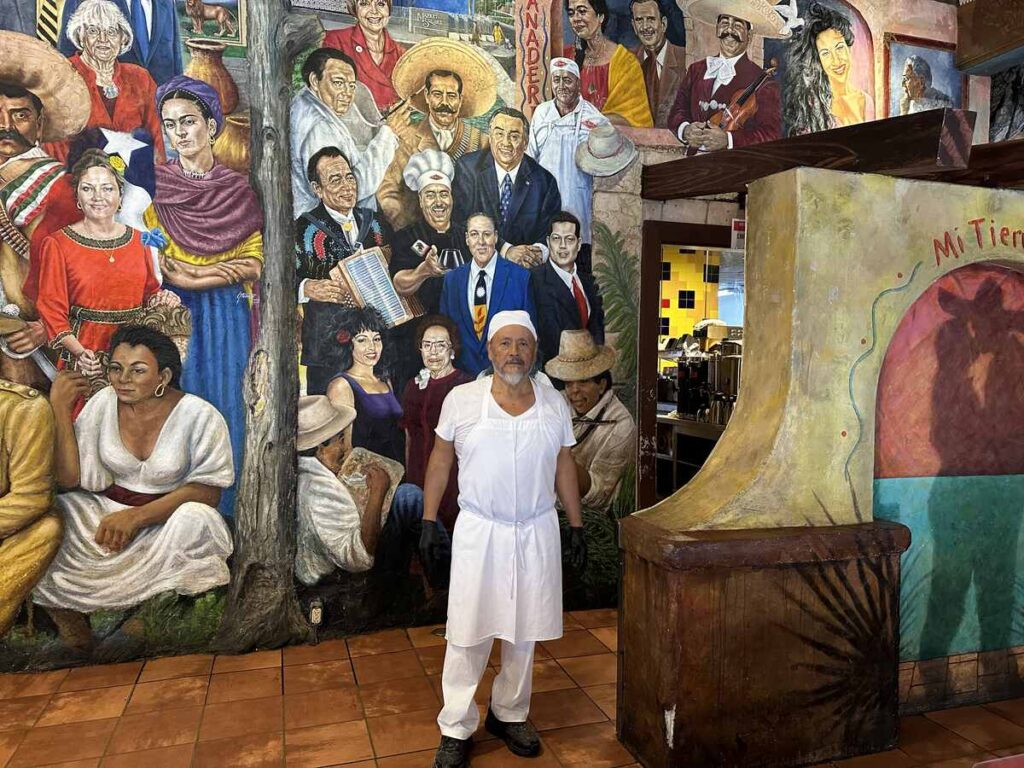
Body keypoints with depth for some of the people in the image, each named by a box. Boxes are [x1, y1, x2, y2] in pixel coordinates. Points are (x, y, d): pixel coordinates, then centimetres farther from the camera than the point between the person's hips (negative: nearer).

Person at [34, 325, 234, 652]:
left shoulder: (200, 416, -14)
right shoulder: (103, 403, -4)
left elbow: (208, 491, -15)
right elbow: (69, 479, -6)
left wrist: (136, 516, -25)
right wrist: (61, 408, -13)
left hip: (168, 517, -3)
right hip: (105, 510, 3)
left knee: (193, 518, -33)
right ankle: (68, 611, 3)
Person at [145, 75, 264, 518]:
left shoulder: (239, 190, 6)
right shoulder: (156, 185, 3)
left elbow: (255, 262, 3)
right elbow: (152, 262, -3)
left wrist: (193, 273, -9)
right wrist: (223, 270, -13)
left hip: (227, 315, 1)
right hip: (176, 312, -1)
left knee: (225, 404, 3)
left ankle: (223, 512, 16)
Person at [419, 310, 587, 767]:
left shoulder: (554, 404, 1)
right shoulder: (461, 400, -5)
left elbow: (564, 467, 8)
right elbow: (440, 461, 2)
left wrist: (576, 527, 8)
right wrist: (428, 521, 0)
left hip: (537, 532, 2)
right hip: (479, 531, -2)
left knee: (525, 630, 14)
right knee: (468, 633, 4)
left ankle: (509, 715, 33)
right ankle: (456, 729, 22)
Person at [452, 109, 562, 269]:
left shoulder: (545, 180, 2)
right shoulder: (467, 168, -1)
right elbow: (462, 221, -8)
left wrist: (539, 250, -19)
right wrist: (505, 250, -18)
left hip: (527, 267, 1)